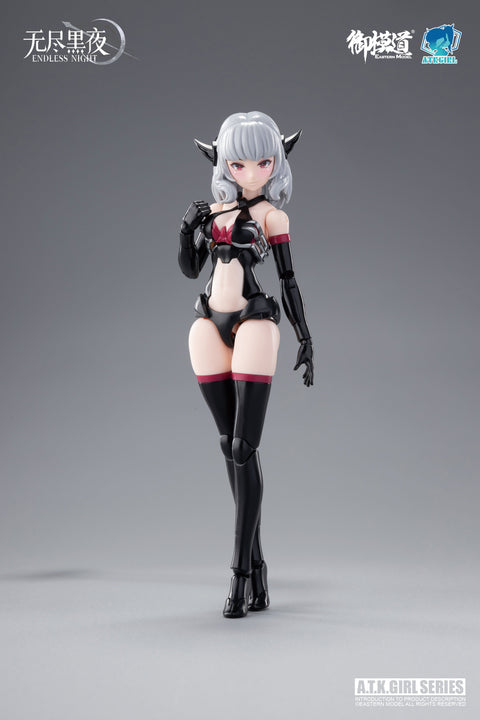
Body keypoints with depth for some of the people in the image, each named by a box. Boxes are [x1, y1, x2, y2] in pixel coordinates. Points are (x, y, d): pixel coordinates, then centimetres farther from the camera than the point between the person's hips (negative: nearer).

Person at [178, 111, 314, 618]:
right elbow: (190, 269, 14)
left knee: (243, 448, -10)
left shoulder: (271, 215, 3)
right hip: (209, 328, 5)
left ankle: (241, 571, -8)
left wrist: (304, 339, 2)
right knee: (230, 447, 7)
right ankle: (256, 564, 16)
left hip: (253, 325, -5)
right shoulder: (215, 209, 15)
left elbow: (288, 280, 4)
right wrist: (189, 230, -4)